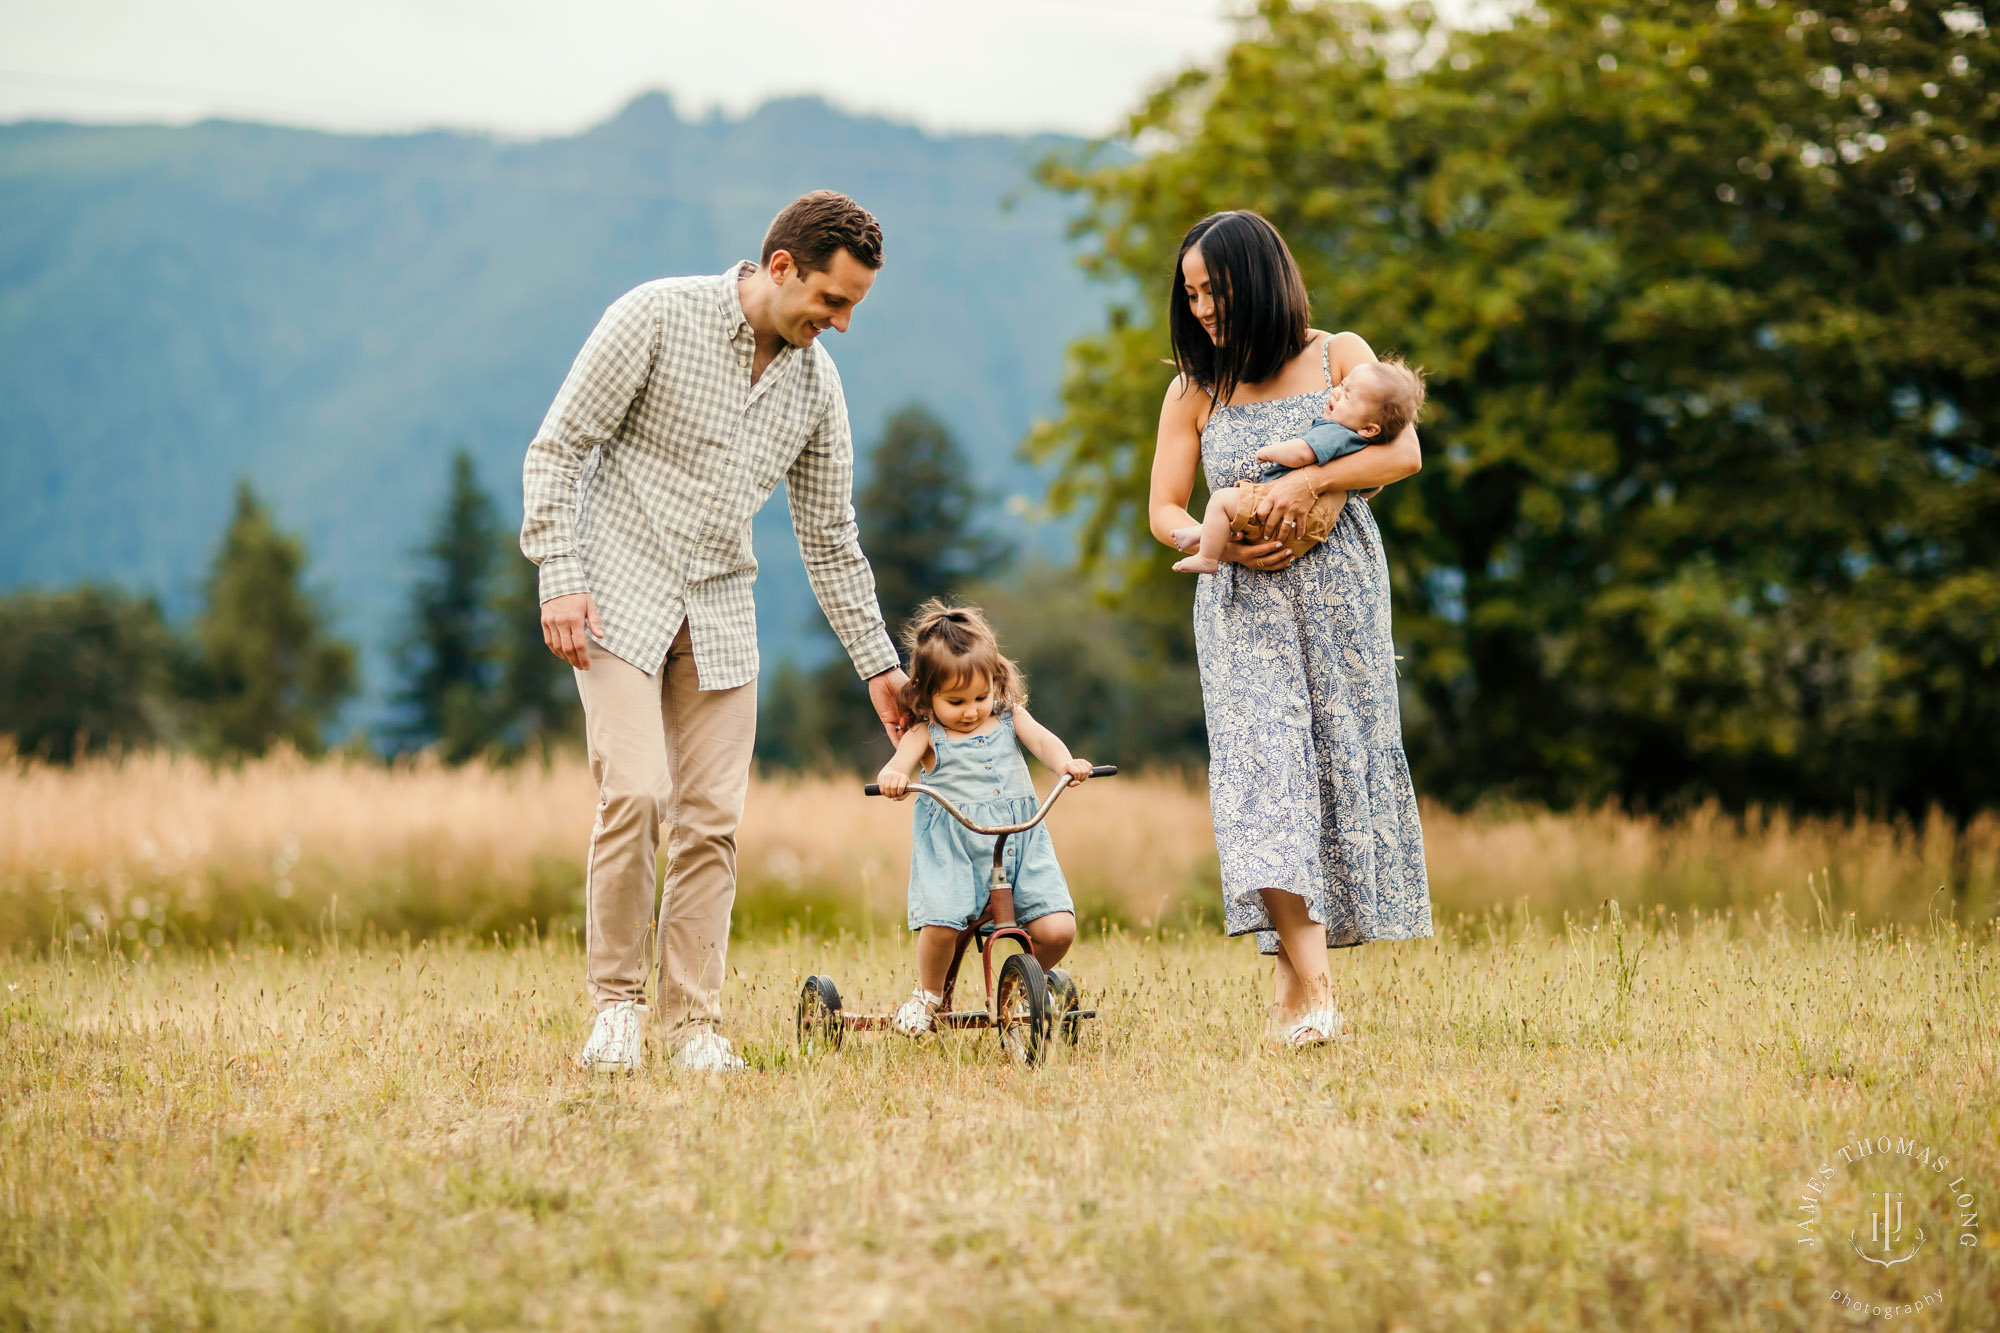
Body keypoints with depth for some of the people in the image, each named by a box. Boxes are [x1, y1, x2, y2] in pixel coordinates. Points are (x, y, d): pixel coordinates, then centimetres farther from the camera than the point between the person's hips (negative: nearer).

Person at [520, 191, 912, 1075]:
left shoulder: (817, 382, 7)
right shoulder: (658, 317, -9)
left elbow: (829, 535, 15)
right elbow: (557, 448, -7)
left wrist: (877, 662, 14)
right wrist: (560, 578, -16)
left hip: (720, 618, 5)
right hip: (620, 601, -5)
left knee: (711, 820, -1)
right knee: (635, 794, -17)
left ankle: (694, 1023, 7)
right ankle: (616, 1001, -2)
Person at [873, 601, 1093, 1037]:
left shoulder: (1008, 717, 12)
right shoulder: (926, 735, 3)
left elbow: (1042, 740, -3)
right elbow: (898, 767, -13)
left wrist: (1066, 763, -26)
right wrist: (892, 777, -39)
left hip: (1020, 839, 3)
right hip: (951, 845, -3)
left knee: (1058, 929, -12)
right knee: (941, 923, -26)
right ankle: (928, 993, 6)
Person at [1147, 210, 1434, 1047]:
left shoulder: (1339, 358, 6)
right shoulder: (1193, 394, 9)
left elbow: (1403, 453, -6)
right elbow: (1165, 511, 7)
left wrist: (1308, 481, -19)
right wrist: (1224, 545, -13)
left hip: (1339, 595, 0)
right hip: (1244, 603, 0)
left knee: (1340, 757, 0)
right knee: (1264, 762, -16)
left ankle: (1300, 961, 12)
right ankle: (1309, 981, -23)